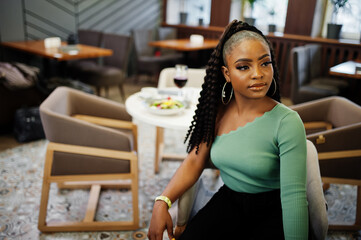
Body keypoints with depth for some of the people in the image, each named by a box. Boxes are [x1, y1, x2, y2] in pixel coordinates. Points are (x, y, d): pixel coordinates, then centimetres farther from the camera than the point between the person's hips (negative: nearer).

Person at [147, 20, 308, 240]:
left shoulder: (286, 122, -19)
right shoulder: (218, 111, -4)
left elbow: (293, 194, -22)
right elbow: (195, 161, -3)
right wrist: (162, 203, -15)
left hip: (273, 211, -3)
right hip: (228, 201, 3)